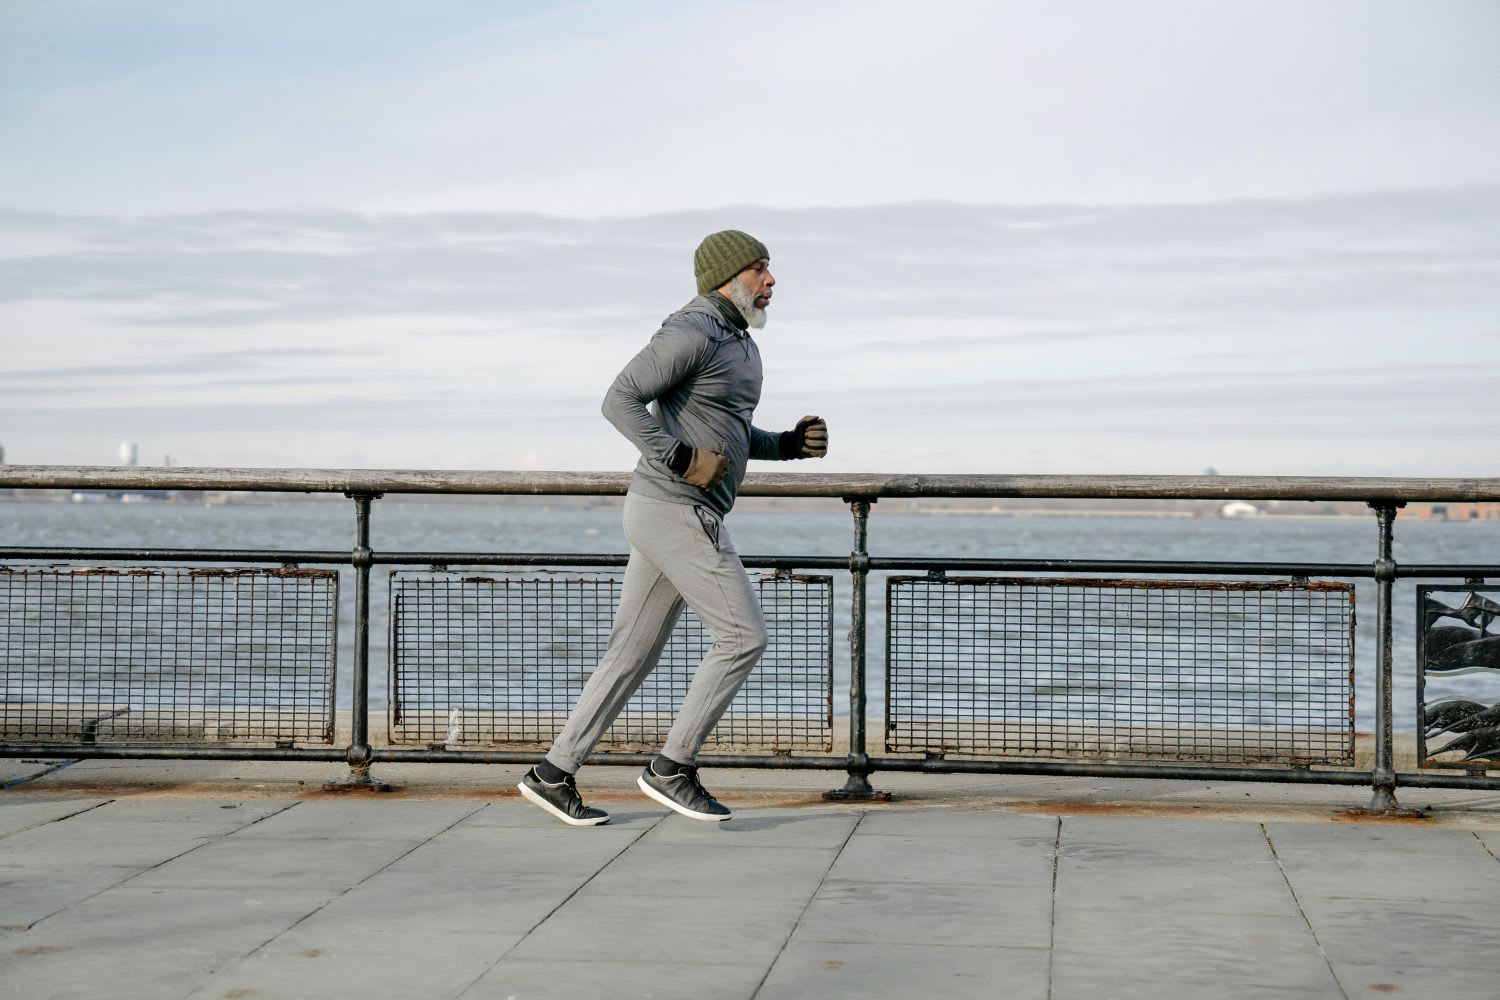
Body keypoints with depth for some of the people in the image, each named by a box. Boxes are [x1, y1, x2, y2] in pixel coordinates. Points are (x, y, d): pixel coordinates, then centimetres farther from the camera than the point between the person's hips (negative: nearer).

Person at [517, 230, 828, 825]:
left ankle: (553, 775, 13)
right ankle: (673, 768, -1)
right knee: (743, 636, -8)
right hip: (676, 513, -10)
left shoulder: (737, 343, 19)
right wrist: (681, 460, -23)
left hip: (679, 514, 10)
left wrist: (789, 444, 12)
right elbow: (621, 400, -20)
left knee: (634, 654, 10)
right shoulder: (692, 333, -14)